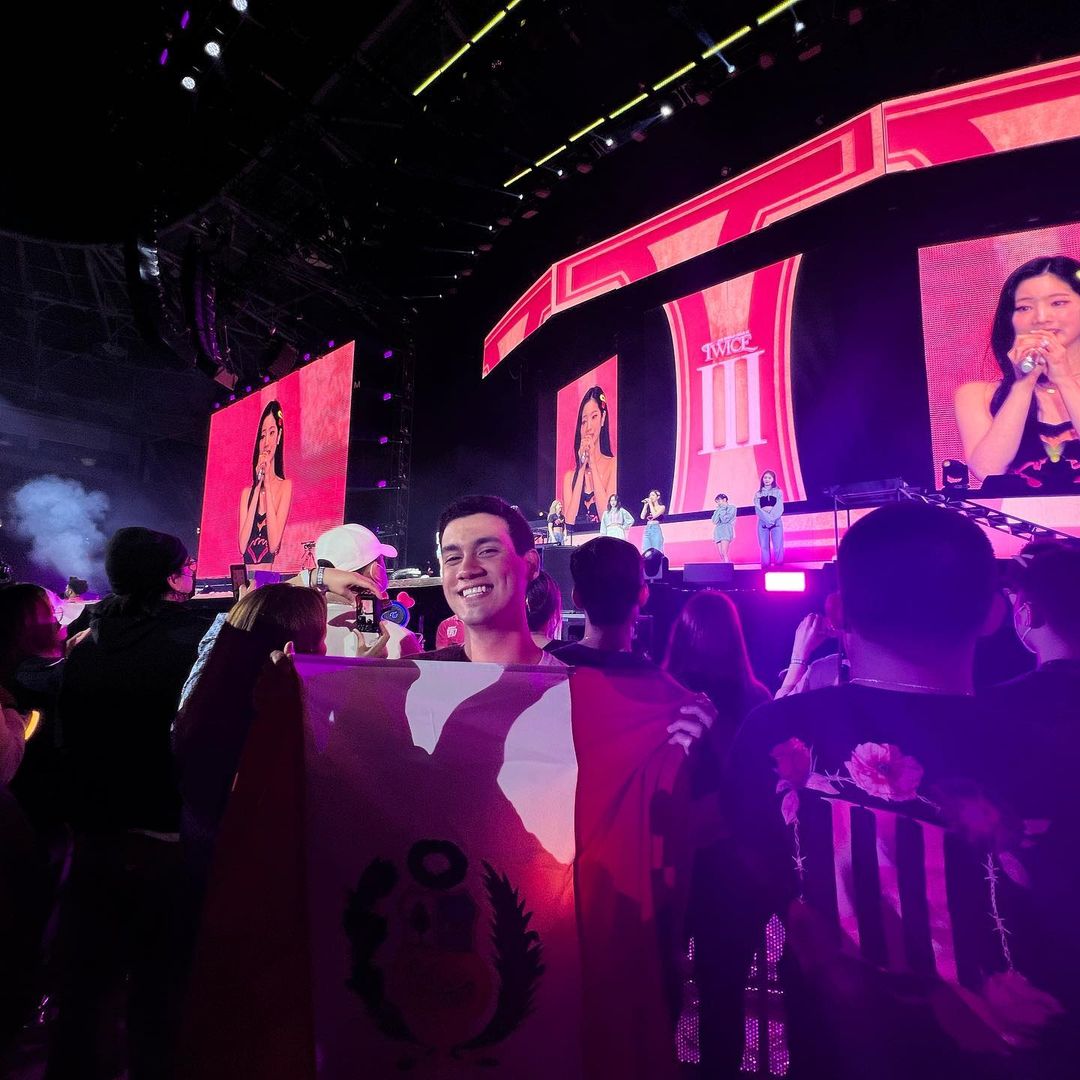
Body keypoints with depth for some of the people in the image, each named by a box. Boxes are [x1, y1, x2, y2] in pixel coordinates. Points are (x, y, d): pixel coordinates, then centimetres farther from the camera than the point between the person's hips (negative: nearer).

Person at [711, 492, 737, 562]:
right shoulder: (718, 510, 21)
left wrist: (722, 510, 1)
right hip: (718, 532, 6)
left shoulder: (732, 508, 5)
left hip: (726, 531, -6)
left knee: (724, 553, -20)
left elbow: (725, 519, -7)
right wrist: (718, 511, 6)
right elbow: (714, 521, 8)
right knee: (721, 556, -3)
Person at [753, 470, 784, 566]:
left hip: (776, 521, -1)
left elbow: (779, 508, -1)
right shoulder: (758, 494, 13)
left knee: (778, 546, -8)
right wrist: (767, 519, -14)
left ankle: (779, 566, -6)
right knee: (764, 546, -4)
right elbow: (757, 510, 0)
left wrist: (772, 518, -17)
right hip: (763, 522, 1)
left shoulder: (778, 492, 11)